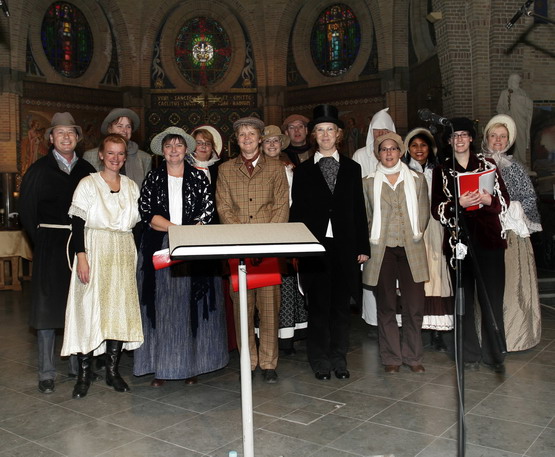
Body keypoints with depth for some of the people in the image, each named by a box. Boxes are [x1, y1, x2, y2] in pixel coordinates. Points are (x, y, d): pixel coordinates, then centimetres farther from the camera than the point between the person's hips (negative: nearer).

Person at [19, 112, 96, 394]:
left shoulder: (87, 170, 9)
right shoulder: (39, 169, 1)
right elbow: (26, 209, 1)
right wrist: (41, 240, -2)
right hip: (50, 245, -3)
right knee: (48, 304, 0)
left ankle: (78, 363, 23)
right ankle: (46, 373, 8)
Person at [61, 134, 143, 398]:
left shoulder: (131, 186, 12)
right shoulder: (88, 184, 1)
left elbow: (137, 222, 13)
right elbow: (77, 223, -5)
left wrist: (135, 255, 4)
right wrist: (81, 256, -15)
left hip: (124, 254, 4)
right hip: (95, 250, -3)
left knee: (120, 309, 3)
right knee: (89, 308, -5)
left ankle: (113, 371, 13)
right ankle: (84, 373, 5)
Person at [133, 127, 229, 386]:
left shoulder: (198, 178, 7)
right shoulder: (153, 179, 8)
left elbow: (208, 210, 1)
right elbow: (146, 213, -1)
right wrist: (179, 228, -11)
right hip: (159, 248, 0)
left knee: (192, 305, 1)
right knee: (161, 305, 1)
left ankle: (191, 365, 9)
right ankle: (161, 366, 7)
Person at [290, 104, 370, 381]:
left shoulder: (352, 169, 11)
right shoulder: (303, 171, 7)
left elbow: (359, 210, 9)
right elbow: (297, 211, 4)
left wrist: (363, 246, 4)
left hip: (345, 246, 2)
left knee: (342, 305, 7)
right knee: (318, 305, 3)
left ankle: (339, 359, 21)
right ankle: (320, 361, 16)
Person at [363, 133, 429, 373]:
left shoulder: (417, 179, 11)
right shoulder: (368, 182, 9)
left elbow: (424, 211, 13)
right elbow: (365, 217, 11)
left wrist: (417, 233, 2)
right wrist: (368, 242, 1)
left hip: (411, 250, 1)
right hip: (382, 250, 0)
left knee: (414, 305, -1)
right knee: (386, 306, 4)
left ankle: (413, 356, 15)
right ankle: (391, 357, 15)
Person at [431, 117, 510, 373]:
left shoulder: (487, 165, 10)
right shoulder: (441, 170, 9)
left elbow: (504, 201, 8)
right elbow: (437, 210, 3)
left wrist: (488, 200, -14)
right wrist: (459, 204, -16)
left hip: (488, 239, 0)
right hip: (458, 239, 0)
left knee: (492, 298, -1)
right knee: (464, 299, 4)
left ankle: (494, 355, 11)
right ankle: (470, 354, 14)